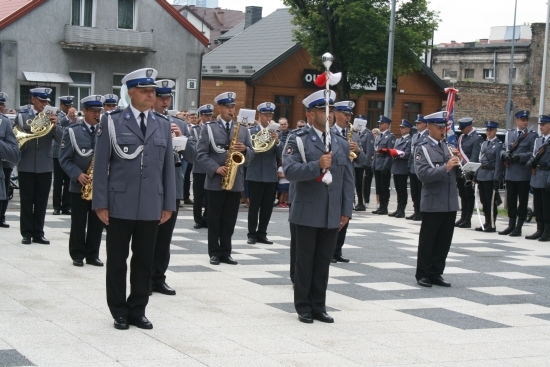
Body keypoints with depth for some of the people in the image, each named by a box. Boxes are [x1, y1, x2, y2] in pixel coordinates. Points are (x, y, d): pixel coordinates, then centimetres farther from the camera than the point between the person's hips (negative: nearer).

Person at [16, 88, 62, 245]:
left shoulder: (51, 117, 3)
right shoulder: (22, 116, 1)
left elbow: (61, 139, -4)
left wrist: (55, 125, -21)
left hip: (45, 166, 2)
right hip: (26, 165, -2)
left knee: (41, 202, 6)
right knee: (26, 201, 2)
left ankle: (38, 233, 13)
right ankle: (27, 233, 7)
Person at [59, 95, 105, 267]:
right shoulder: (72, 131, -1)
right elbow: (65, 159, -4)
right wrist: (78, 175, -18)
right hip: (79, 185, -2)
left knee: (97, 223, 6)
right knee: (78, 223, 3)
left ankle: (92, 255, 15)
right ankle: (77, 255, 12)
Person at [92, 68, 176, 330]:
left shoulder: (163, 124, 8)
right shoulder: (112, 121, -2)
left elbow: (168, 166, 9)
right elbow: (101, 164, -3)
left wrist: (168, 204, 5)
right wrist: (100, 203, -8)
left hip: (151, 207, 3)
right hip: (120, 205, -3)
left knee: (144, 261, 8)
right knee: (117, 261, 6)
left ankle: (137, 311, 19)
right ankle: (119, 312, 17)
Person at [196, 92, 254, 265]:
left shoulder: (243, 129, 11)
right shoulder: (208, 128, 0)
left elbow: (251, 155, 10)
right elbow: (201, 154, -6)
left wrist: (245, 149, -12)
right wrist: (216, 168, -18)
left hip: (236, 182, 3)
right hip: (215, 181, -3)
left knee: (229, 220, 6)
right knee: (214, 220, 3)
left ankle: (226, 253, 13)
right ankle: (214, 253, 10)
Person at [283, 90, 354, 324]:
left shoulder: (342, 144, 12)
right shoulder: (298, 141, -3)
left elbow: (348, 179, 11)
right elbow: (289, 171, -17)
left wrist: (346, 211, 5)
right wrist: (317, 165, -27)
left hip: (333, 215, 4)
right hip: (308, 213, -4)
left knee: (323, 262, 9)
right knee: (305, 261, 5)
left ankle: (319, 307, 18)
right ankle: (303, 308, 14)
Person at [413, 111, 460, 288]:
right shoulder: (423, 148, -4)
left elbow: (458, 172, 15)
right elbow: (423, 174, -17)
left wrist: (457, 160, -4)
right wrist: (445, 168, -25)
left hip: (450, 203, 6)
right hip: (433, 203, -5)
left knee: (444, 241, 10)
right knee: (427, 240, 3)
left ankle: (436, 273, 19)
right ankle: (423, 274, 13)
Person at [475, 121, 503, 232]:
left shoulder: (499, 145, -6)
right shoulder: (484, 144, 17)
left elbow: (499, 163, -11)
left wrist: (496, 179, -16)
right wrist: (476, 175, 13)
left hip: (491, 176, -7)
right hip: (482, 175, 7)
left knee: (491, 201, -5)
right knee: (484, 201, 10)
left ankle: (492, 225, 0)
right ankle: (487, 223, 17)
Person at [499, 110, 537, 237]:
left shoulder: (532, 135, -1)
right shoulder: (509, 133, 12)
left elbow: (533, 153, -9)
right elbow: (503, 149, 13)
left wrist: (519, 157, -20)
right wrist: (505, 154, -9)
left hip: (523, 173, -4)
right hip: (510, 173, 4)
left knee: (522, 201, 2)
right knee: (511, 200, 11)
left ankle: (519, 227, 7)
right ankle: (511, 225, 20)